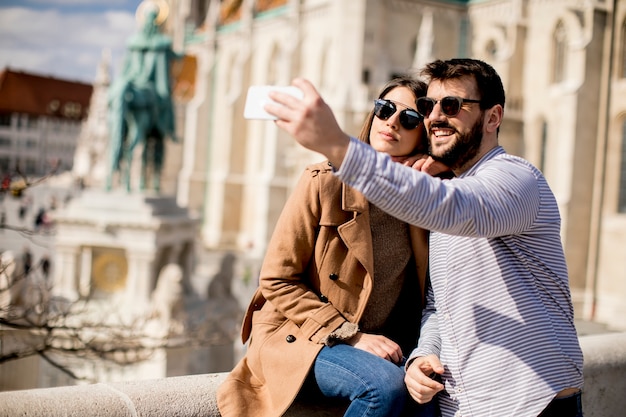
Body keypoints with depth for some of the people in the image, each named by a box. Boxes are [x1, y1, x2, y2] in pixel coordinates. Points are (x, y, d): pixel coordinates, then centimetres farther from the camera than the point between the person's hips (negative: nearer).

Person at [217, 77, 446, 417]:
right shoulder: (325, 181, -10)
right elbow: (276, 280, -10)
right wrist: (352, 336, -15)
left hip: (377, 344, 4)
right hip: (297, 338, -4)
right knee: (385, 385, -28)